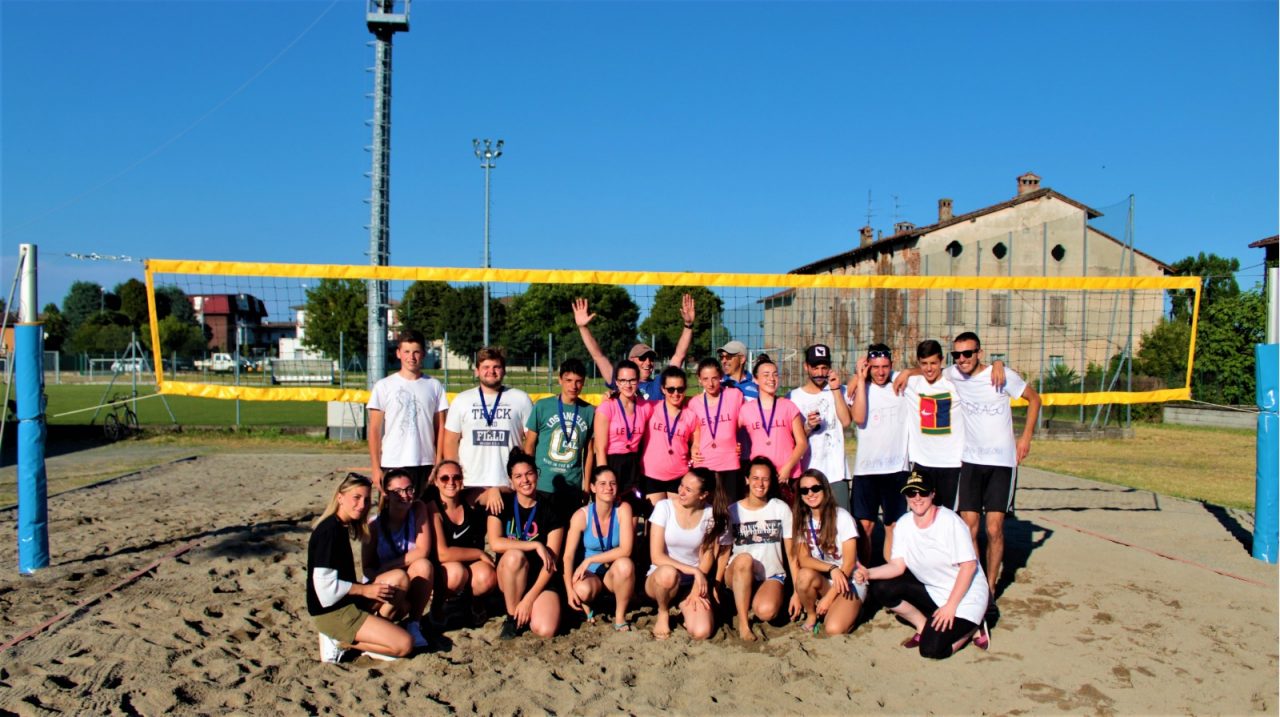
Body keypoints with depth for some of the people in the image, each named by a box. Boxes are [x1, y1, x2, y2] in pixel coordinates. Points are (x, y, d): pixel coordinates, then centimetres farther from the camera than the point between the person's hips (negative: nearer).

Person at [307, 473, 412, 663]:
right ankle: (340, 642, -7)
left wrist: (365, 587, 3)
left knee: (400, 578, 2)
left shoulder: (342, 527, 12)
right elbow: (325, 585, -22)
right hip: (331, 613, -10)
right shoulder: (330, 531, -18)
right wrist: (365, 590, -14)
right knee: (404, 644, -14)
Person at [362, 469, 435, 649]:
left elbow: (423, 551, -17)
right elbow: (367, 568, -12)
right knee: (397, 577, -35)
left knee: (423, 565, -30)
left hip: (411, 588, 2)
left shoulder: (418, 509, -11)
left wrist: (386, 566, -22)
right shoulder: (374, 524, -15)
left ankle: (414, 624, -13)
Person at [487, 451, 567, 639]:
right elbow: (495, 543, -20)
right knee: (514, 555, -34)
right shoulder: (502, 504, -4)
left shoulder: (550, 508, -7)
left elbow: (552, 560, -11)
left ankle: (528, 607, 11)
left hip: (541, 579, 0)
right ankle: (512, 617, -13)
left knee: (545, 630, -25)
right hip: (509, 577, 1)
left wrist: (529, 599, -17)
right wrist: (536, 545, -24)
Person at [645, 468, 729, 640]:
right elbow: (656, 557, -16)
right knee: (668, 573, -39)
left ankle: (685, 607, 13)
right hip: (660, 578, -2)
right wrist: (693, 570, -22)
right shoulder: (664, 507, -12)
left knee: (701, 632, -23)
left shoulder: (710, 514, -5)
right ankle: (663, 613, -6)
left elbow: (707, 555, 0)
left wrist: (696, 589, -13)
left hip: (694, 580, 2)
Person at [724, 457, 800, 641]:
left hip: (771, 576, 0)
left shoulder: (781, 509, 0)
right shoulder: (733, 511, 0)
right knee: (744, 559, -36)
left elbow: (791, 554, 2)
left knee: (766, 611, -33)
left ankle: (759, 600, 5)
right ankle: (743, 623, -20)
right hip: (739, 577, 1)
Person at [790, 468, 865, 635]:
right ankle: (811, 615, -3)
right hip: (823, 580, 3)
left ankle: (851, 609, 7)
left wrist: (829, 596, -15)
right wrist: (831, 569, -26)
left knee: (833, 629, -27)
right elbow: (803, 559, -8)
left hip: (849, 581, -3)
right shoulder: (801, 520, 1)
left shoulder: (842, 517, -12)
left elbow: (849, 562, -13)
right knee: (805, 575, -32)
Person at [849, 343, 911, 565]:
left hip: (896, 467, 1)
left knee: (893, 526, 6)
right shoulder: (861, 388, 0)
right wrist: (861, 380, -15)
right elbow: (859, 418, -16)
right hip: (865, 469, -1)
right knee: (864, 525, 1)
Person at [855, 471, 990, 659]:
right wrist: (868, 573, -26)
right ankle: (924, 626, 5)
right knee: (881, 588, -13)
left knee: (931, 649, -20)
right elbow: (897, 565, -7)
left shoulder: (950, 521, -20)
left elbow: (969, 565, -19)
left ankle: (971, 628, 8)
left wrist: (950, 605, -22)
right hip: (931, 591, 6)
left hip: (964, 595, -6)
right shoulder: (904, 524, -3)